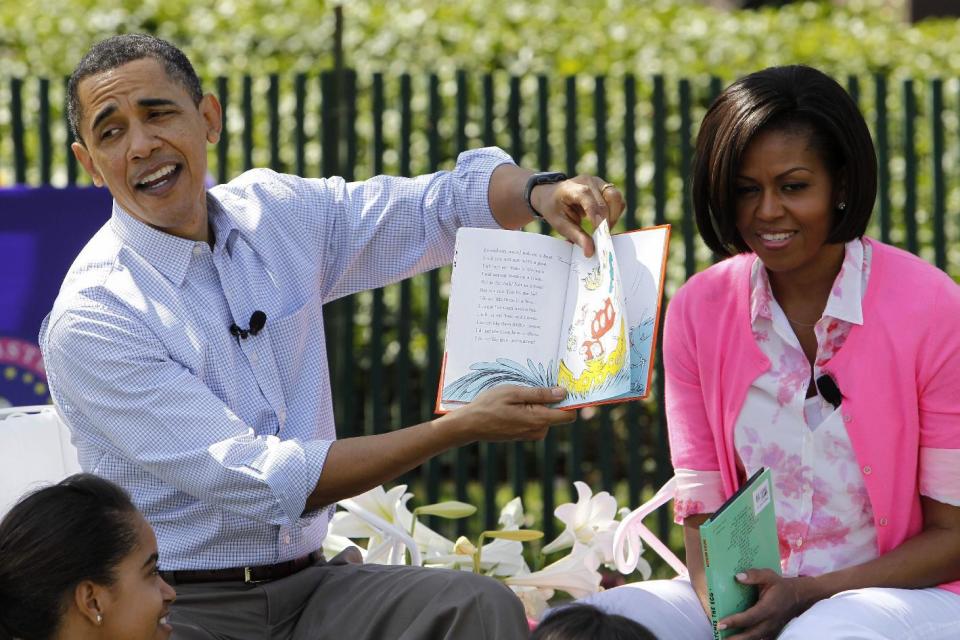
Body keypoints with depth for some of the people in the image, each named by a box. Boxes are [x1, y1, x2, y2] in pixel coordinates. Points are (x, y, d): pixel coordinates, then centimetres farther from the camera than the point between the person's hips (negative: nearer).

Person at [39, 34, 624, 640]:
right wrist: (463, 426, -17)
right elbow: (256, 484, -17)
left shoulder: (277, 213, 7)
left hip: (309, 583, 5)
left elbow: (446, 203, 18)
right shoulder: (89, 319, -13)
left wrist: (542, 190, -6)